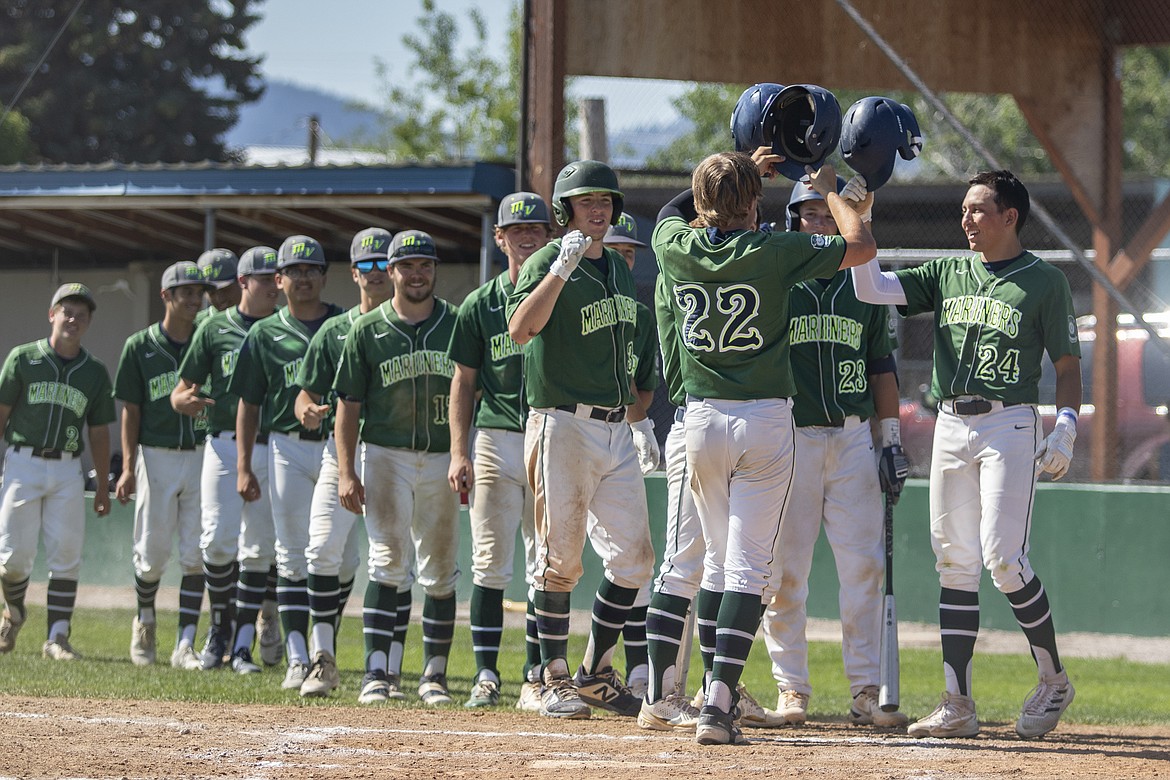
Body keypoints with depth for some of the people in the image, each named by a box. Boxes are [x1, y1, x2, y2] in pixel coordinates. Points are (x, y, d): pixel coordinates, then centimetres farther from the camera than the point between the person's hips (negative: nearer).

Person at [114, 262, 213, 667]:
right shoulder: (140, 346, 2)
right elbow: (131, 410, 3)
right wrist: (128, 468, -6)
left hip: (201, 456, 1)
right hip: (156, 458, -1)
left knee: (196, 555, -5)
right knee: (151, 554, 2)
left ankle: (186, 642, 0)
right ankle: (145, 619, 30)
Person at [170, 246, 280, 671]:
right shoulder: (215, 328, 7)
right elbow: (180, 394, 8)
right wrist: (186, 400, -16)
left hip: (273, 449, 1)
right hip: (224, 443, -1)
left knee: (259, 548, 1)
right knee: (218, 541, -10)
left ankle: (242, 642, 8)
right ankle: (221, 627, 9)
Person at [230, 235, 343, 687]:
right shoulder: (265, 335, 8)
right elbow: (249, 404, 10)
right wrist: (244, 467, 2)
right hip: (288, 449, 0)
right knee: (293, 555, 1)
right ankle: (297, 658, 2)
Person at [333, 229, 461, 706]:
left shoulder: (458, 324, 6)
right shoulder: (368, 331, 3)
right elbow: (348, 406, 4)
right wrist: (345, 472, -4)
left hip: (444, 458, 2)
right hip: (386, 455, -2)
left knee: (440, 572, 5)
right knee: (389, 561, -13)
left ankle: (434, 675, 13)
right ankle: (378, 672, -16)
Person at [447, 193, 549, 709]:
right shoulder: (480, 305, 8)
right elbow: (463, 382, 8)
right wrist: (459, 452, -2)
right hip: (495, 440, 0)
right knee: (490, 563, -2)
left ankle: (535, 677, 4)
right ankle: (486, 673, 2)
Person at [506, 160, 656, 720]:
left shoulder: (618, 268, 16)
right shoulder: (547, 262, -8)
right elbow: (521, 331, -26)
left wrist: (637, 415, 22)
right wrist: (562, 268, -33)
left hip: (615, 430, 7)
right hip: (563, 427, -7)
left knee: (634, 555, 4)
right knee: (560, 558, -3)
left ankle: (596, 674, 14)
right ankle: (555, 680, 4)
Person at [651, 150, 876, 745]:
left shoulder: (675, 245, -1)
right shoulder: (772, 253, -11)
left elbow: (679, 210, 25)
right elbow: (861, 246, -2)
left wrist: (739, 171, 32)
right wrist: (829, 191, 14)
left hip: (702, 420, 3)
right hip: (765, 418, -3)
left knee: (718, 560, 16)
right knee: (748, 564, -5)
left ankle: (719, 696, 14)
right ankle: (719, 700, -17)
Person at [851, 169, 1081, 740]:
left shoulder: (1044, 282, 2)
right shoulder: (945, 275, 14)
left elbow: (1067, 364, 1)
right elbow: (871, 289, 5)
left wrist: (1066, 427, -12)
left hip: (1010, 424, -5)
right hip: (951, 427, 5)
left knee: (1002, 556, -15)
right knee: (954, 563, 2)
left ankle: (1054, 680, 3)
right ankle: (958, 707, 2)